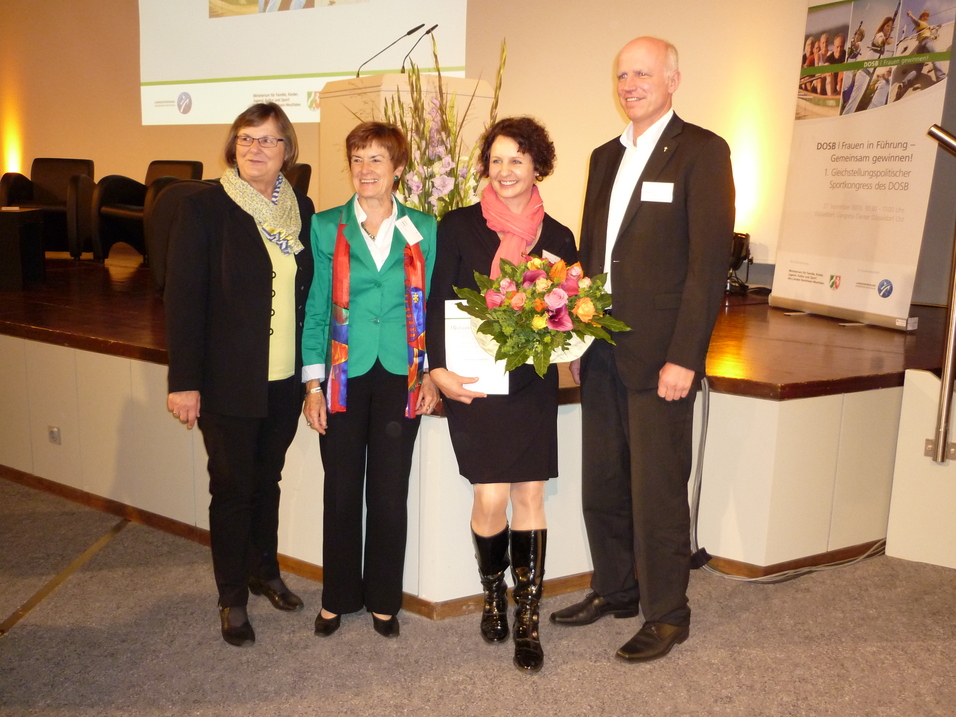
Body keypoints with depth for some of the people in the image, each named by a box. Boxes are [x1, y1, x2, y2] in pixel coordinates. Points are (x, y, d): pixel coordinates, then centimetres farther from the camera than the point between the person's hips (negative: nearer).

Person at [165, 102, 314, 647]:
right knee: (232, 487, 7)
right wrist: (184, 381, -13)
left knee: (267, 479, 19)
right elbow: (184, 297, -10)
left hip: (286, 378, 4)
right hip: (228, 380, -4)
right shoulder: (205, 208, -8)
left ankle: (264, 571, 38)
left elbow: (309, 290, 10)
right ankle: (233, 598, 23)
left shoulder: (301, 209, 6)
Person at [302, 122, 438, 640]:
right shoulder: (326, 227, 4)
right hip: (344, 376, 0)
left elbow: (431, 307, 7)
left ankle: (383, 601, 23)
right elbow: (315, 309, 3)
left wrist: (431, 374, 0)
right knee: (341, 491, 7)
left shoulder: (423, 230, 5)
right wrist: (313, 384, -2)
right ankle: (338, 598, 25)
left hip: (400, 377, 0)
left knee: (390, 494, 6)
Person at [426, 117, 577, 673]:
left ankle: (528, 619, 12)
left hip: (533, 384, 2)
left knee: (530, 496, 0)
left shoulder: (558, 237, 8)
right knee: (491, 498, -5)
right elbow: (439, 303, -2)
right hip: (474, 385, -2)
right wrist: (439, 368, -14)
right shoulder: (458, 226, 1)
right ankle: (494, 597, 23)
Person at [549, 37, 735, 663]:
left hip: (660, 353, -6)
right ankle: (614, 590, 32)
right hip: (602, 352, 7)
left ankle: (667, 613, 18)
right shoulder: (606, 157, 16)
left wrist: (684, 357, -17)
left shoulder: (702, 151, -5)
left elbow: (709, 260, -12)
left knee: (658, 489, 1)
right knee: (601, 483, 14)